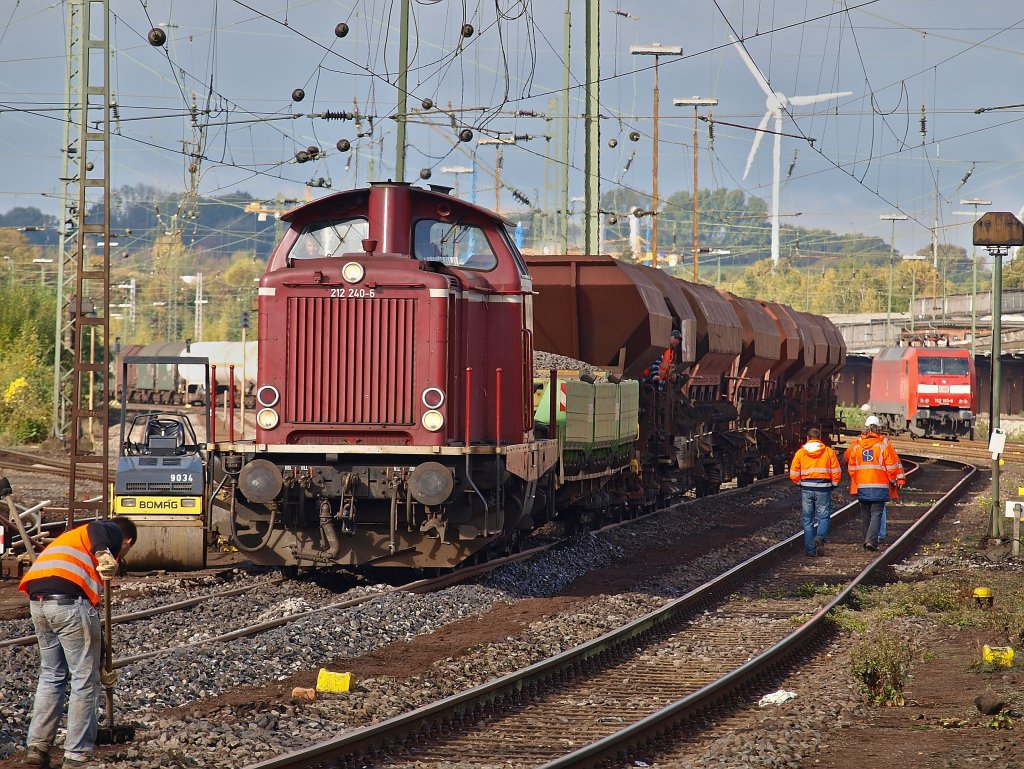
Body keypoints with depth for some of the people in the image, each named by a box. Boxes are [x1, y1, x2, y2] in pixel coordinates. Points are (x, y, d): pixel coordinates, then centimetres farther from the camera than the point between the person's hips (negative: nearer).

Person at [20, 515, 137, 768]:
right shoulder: (112, 532, 15)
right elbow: (96, 531, -13)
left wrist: (98, 666, 43)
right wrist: (104, 554, -34)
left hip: (37, 602, 8)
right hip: (70, 601, -7)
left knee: (51, 676, 22)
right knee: (84, 681, 5)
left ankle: (37, 747, 22)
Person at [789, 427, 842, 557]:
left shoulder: (800, 452, 4)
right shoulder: (828, 451, 1)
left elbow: (794, 475, 2)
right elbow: (836, 472, -2)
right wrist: (833, 485, 13)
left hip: (806, 489, 1)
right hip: (823, 489, -1)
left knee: (808, 519, 8)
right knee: (823, 516, 5)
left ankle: (810, 549, 7)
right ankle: (820, 537, -23)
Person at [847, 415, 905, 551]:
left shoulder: (857, 445, 6)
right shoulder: (883, 444, -7)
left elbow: (851, 467, 12)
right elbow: (893, 464, -7)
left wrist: (855, 482, 25)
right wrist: (897, 480, 7)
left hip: (862, 486, 4)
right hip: (879, 487, -4)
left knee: (865, 514, 14)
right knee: (876, 513, -4)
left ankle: (866, 540, 19)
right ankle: (871, 540, -17)